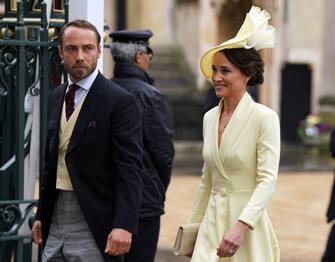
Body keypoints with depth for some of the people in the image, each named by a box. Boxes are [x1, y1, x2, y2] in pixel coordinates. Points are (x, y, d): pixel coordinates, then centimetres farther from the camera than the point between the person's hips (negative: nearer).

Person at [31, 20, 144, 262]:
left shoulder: (120, 101, -9)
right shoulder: (57, 96, 13)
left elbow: (130, 169, -15)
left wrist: (124, 225, -24)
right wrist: (41, 214, 17)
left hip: (94, 222, -6)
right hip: (56, 220, 6)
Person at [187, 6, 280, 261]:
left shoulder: (264, 117, -10)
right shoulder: (210, 117, 10)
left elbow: (267, 180, -16)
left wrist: (241, 226, -26)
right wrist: (194, 226, 17)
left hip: (247, 223, -5)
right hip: (212, 224, 5)